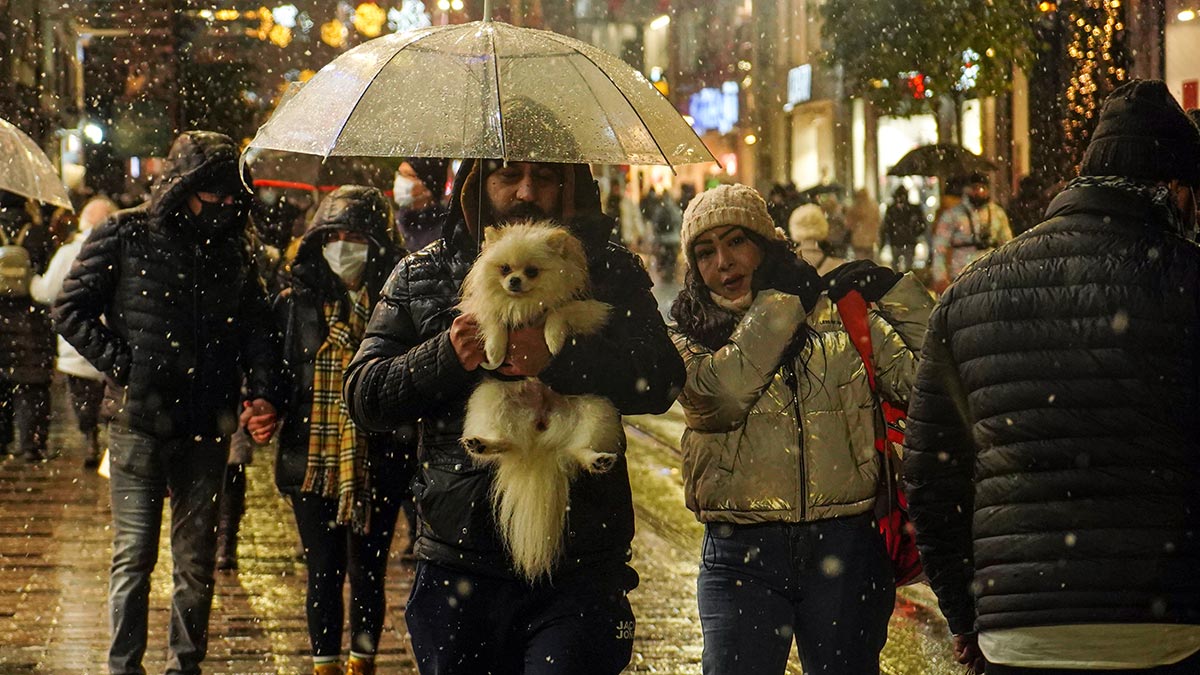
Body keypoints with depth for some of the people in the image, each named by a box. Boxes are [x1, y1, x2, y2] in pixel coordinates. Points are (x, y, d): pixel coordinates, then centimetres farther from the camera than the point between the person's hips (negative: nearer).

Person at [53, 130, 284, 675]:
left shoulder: (232, 250, 11)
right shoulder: (125, 236, -1)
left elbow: (257, 327, 12)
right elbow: (70, 310, -1)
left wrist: (263, 394, -4)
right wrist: (122, 367, -9)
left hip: (206, 427, 4)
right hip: (140, 421, -4)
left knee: (197, 560, 8)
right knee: (134, 555, -4)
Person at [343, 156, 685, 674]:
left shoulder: (611, 274, 6)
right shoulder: (421, 277, 10)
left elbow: (660, 383, -10)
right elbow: (364, 397, 3)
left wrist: (557, 359, -26)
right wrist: (445, 357, -15)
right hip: (457, 568, 2)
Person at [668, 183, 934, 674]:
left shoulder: (840, 314, 8)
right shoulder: (691, 341, 8)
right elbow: (718, 394, -16)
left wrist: (896, 293, -7)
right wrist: (778, 303, -8)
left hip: (844, 546, 1)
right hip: (742, 554, 0)